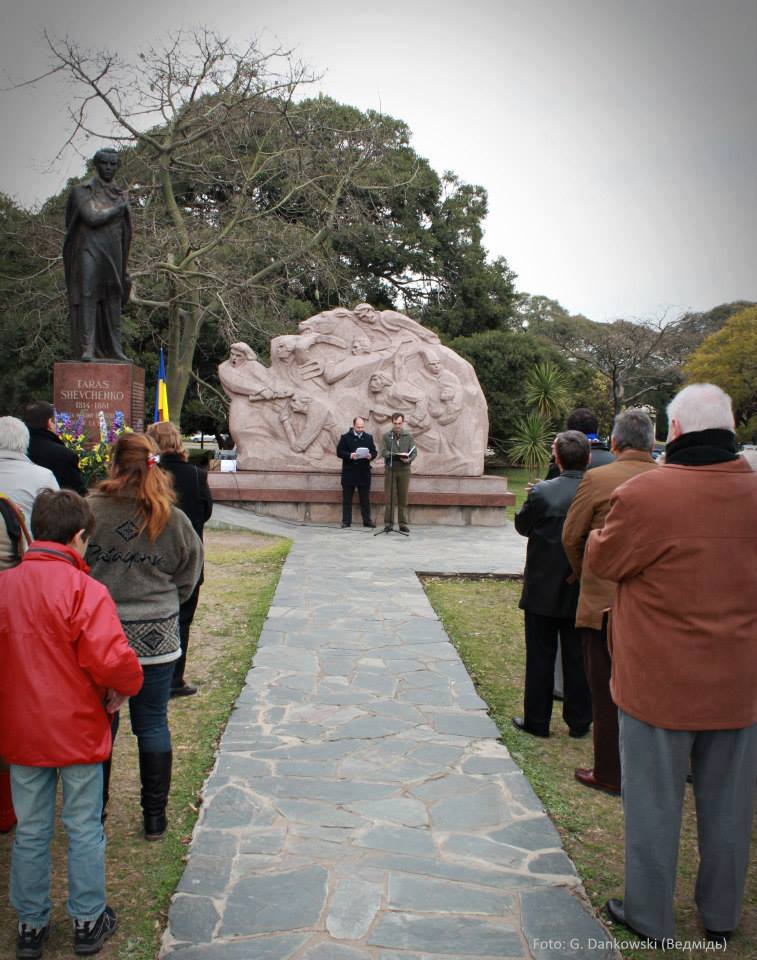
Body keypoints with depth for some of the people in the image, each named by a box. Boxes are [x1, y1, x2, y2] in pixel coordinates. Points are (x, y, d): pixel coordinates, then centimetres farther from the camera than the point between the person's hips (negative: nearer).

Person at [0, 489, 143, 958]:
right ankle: (88, 921, 27)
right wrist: (126, 686, -6)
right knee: (85, 830, 13)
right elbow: (111, 659, -27)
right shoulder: (84, 589, -20)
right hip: (78, 732, -4)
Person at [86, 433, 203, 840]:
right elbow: (187, 580, 5)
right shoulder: (175, 520, -5)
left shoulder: (91, 511, -13)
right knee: (153, 724, 13)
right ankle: (155, 817, 22)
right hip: (157, 635, 1)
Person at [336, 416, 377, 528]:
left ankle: (367, 520, 11)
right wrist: (350, 456, -21)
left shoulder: (369, 438, 11)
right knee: (347, 499, 3)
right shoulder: (345, 437, 1)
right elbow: (339, 452, -5)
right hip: (349, 472, -2)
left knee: (365, 499, 5)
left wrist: (370, 456, -14)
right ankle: (346, 521, 7)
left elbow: (374, 452, 9)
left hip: (364, 473, 2)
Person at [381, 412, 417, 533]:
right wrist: (397, 455, -20)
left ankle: (403, 524, 8)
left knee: (403, 498, 3)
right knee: (389, 498, -2)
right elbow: (383, 452, -6)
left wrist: (408, 459, -19)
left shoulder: (409, 436, 5)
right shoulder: (386, 436, 2)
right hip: (390, 469, -1)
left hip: (404, 470, 1)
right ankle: (388, 523, 2)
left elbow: (414, 452, 1)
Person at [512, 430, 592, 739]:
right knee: (577, 657, 13)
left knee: (540, 656, 9)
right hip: (582, 589, 3)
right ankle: (579, 722, 22)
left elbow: (522, 525, -3)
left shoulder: (544, 492, -18)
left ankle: (536, 720, 18)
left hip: (544, 589, -2)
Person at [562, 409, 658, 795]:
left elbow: (571, 536, -4)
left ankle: (609, 773, 17)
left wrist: (583, 574, 14)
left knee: (607, 690, 7)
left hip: (605, 600, -4)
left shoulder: (597, 479, -12)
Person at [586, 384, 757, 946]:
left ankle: (650, 918, 26)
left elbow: (601, 560, -6)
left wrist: (605, 530, 12)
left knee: (653, 804, 11)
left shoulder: (645, 495, -21)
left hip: (660, 683, -5)